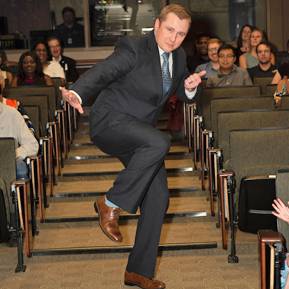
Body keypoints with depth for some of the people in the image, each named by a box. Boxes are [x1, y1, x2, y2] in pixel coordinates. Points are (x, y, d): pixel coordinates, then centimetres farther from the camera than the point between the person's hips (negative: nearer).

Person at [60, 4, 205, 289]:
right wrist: (77, 93, -46)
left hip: (141, 133, 8)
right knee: (159, 141, -36)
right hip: (111, 121, -8)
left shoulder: (179, 56, 7)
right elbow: (101, 72, -26)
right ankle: (110, 202, -18)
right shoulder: (133, 48, -15)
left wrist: (190, 87, -6)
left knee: (158, 198, 2)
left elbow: (183, 94, 19)